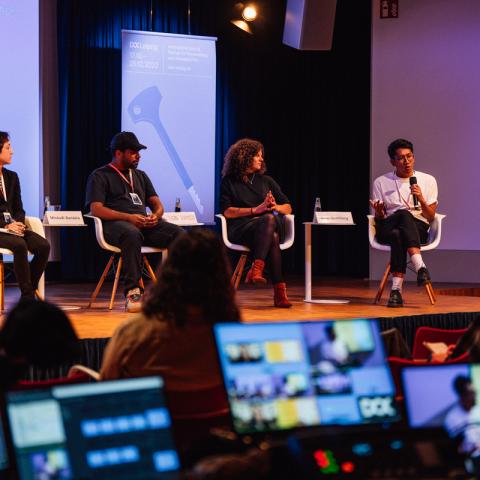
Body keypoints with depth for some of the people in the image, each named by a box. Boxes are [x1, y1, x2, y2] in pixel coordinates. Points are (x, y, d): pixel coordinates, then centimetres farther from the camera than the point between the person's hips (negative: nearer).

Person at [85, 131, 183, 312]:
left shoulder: (140, 176, 29)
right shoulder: (100, 176, 9)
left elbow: (156, 203, 24)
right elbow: (96, 209, -5)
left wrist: (155, 215, -3)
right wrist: (128, 217, -17)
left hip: (145, 223, 6)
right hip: (115, 224, -6)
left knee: (178, 234, -24)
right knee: (132, 234, -42)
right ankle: (132, 292, -43)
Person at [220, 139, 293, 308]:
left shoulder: (266, 181, 25)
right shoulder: (229, 182, 12)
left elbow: (288, 208, 22)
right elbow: (227, 211, -3)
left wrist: (275, 207, -2)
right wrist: (255, 210, -10)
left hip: (271, 226, 3)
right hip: (241, 229, -3)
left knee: (270, 219, -37)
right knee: (271, 232, -37)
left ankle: (256, 269, -48)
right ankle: (279, 290, -45)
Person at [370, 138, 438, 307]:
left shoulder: (428, 180, 12)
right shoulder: (381, 183, 12)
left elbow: (430, 218, 7)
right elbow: (380, 219, 9)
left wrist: (421, 199, -12)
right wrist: (379, 213, -15)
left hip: (418, 229, 0)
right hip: (388, 229, 0)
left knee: (398, 234, -39)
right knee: (404, 214, -38)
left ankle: (396, 288, -50)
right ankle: (420, 268, -50)